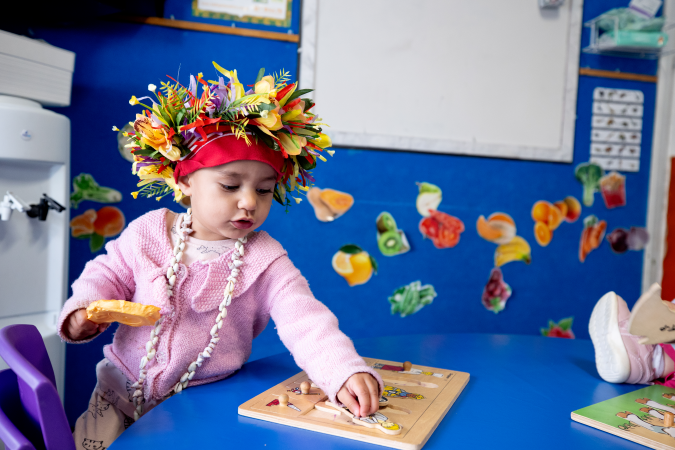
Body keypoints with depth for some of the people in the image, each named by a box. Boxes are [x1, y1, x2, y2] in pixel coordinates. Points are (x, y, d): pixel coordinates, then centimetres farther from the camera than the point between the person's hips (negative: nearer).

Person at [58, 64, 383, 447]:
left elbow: (305, 322, -22)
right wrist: (84, 308, -10)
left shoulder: (264, 261, -14)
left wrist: (345, 372, -36)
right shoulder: (150, 232, -6)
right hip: (122, 388, 2)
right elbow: (109, 275, 10)